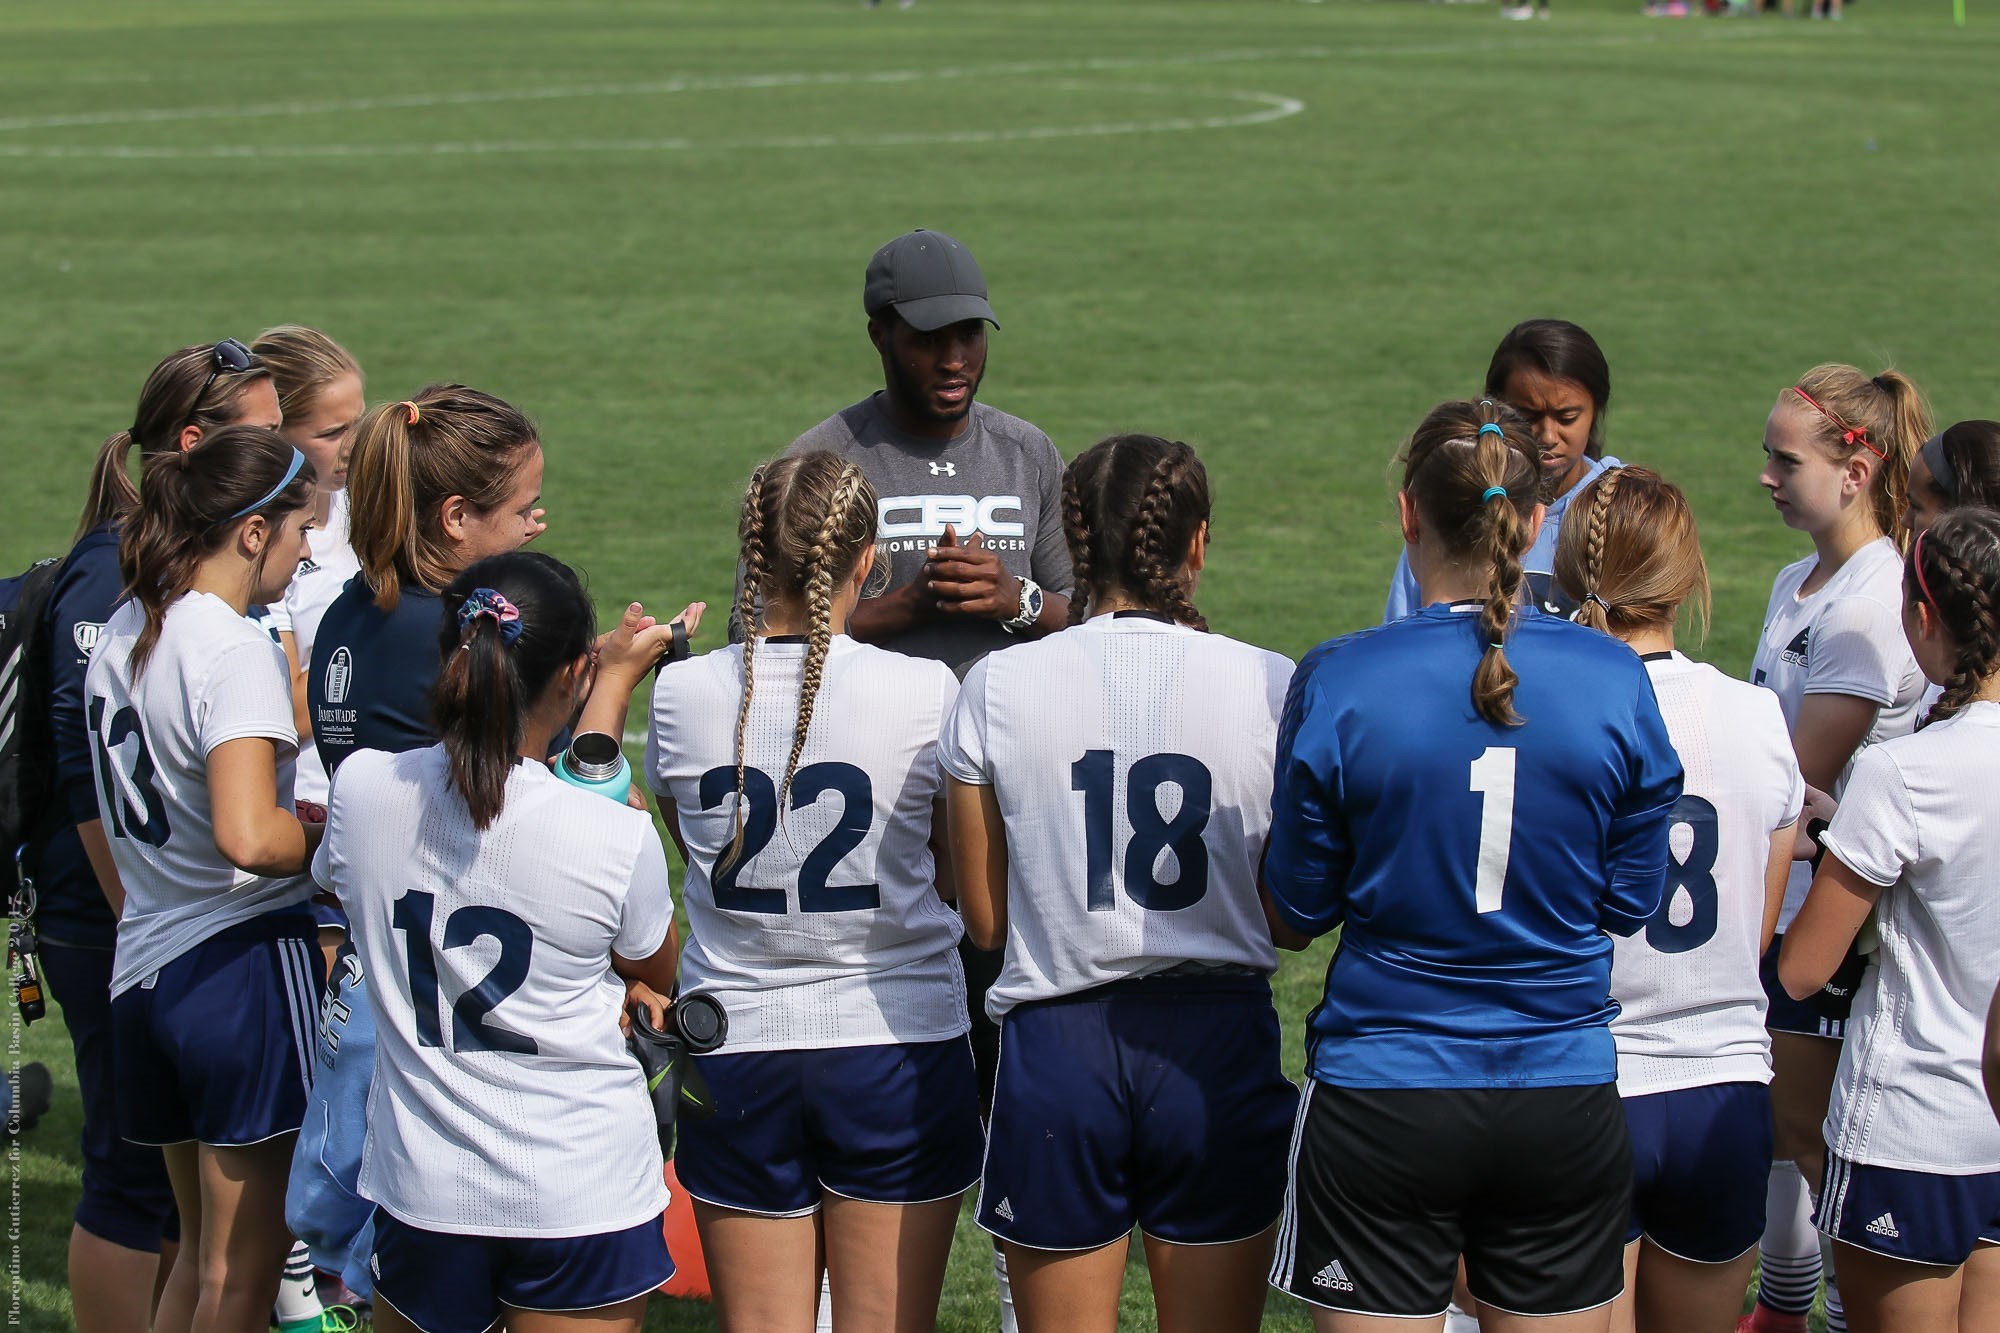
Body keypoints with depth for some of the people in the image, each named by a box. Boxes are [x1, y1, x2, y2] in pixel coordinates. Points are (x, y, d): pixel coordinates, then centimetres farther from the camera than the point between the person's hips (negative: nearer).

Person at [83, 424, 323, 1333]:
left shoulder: (122, 636, 11)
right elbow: (248, 839, -29)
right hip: (244, 960, -8)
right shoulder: (234, 651, -16)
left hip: (144, 964, 8)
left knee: (202, 1251, 18)